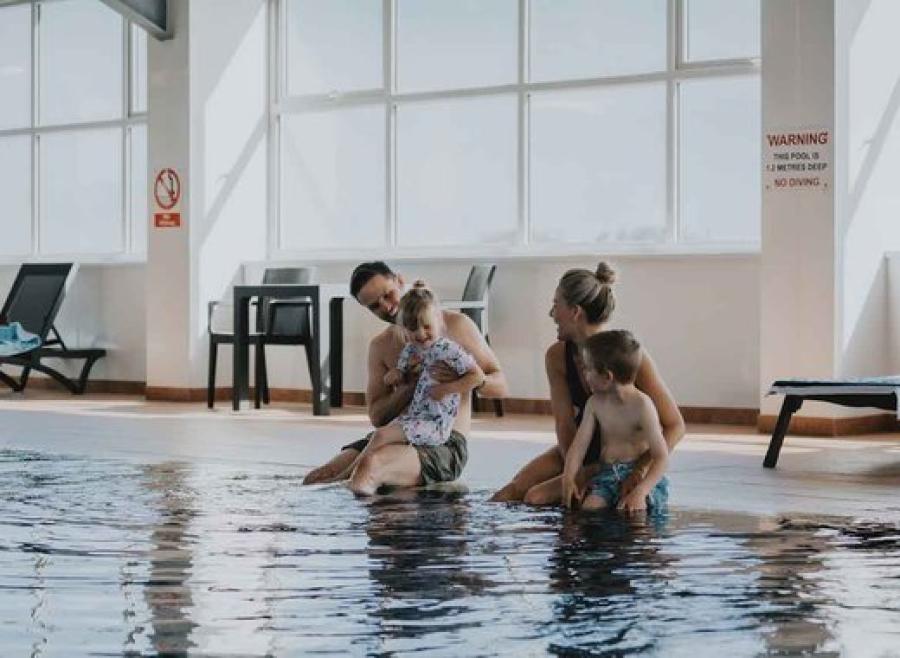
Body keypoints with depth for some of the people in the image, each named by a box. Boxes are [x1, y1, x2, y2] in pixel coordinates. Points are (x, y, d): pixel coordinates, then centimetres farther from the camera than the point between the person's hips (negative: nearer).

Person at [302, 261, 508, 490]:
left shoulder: (455, 325, 4)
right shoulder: (380, 346, 17)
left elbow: (500, 386, 6)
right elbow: (377, 416, 10)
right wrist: (411, 385, -10)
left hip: (445, 444, -5)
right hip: (397, 436, 5)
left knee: (370, 465, -36)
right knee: (316, 478, -22)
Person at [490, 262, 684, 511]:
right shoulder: (557, 357, -7)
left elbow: (675, 426, -20)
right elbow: (565, 423, -11)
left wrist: (639, 471, -33)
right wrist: (576, 472, -28)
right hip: (578, 449, 6)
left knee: (536, 498, -23)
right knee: (507, 495, -12)